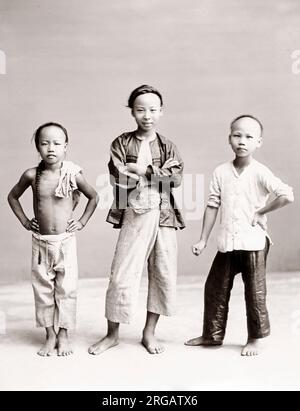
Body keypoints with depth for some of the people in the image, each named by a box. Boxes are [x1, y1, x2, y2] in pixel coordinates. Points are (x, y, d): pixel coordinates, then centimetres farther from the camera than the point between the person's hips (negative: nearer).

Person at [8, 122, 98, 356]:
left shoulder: (73, 175, -7)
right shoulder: (32, 175, -4)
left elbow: (94, 197, 8)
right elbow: (13, 196, 14)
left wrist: (82, 222, 2)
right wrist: (24, 220, 5)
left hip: (66, 240, -1)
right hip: (41, 241, 2)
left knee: (66, 288, 3)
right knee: (43, 288, 7)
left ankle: (63, 335, 17)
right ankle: (50, 336, 20)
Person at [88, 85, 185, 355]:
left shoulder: (167, 146, 9)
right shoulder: (122, 143, 3)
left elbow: (177, 179, -5)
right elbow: (118, 178, -11)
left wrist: (142, 170, -12)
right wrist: (159, 172, -11)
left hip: (163, 216, 3)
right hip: (134, 216, -2)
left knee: (164, 273, 5)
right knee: (122, 274, -1)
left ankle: (150, 332, 21)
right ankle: (112, 334, 17)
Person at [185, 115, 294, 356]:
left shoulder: (260, 173, -9)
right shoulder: (221, 172, 3)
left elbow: (287, 195, -20)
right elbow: (212, 206, 6)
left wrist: (261, 212, -13)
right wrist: (203, 240, 6)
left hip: (253, 243, -4)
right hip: (227, 243, 5)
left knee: (255, 292, 4)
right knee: (215, 288, 10)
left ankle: (258, 338, 20)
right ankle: (213, 334, 25)